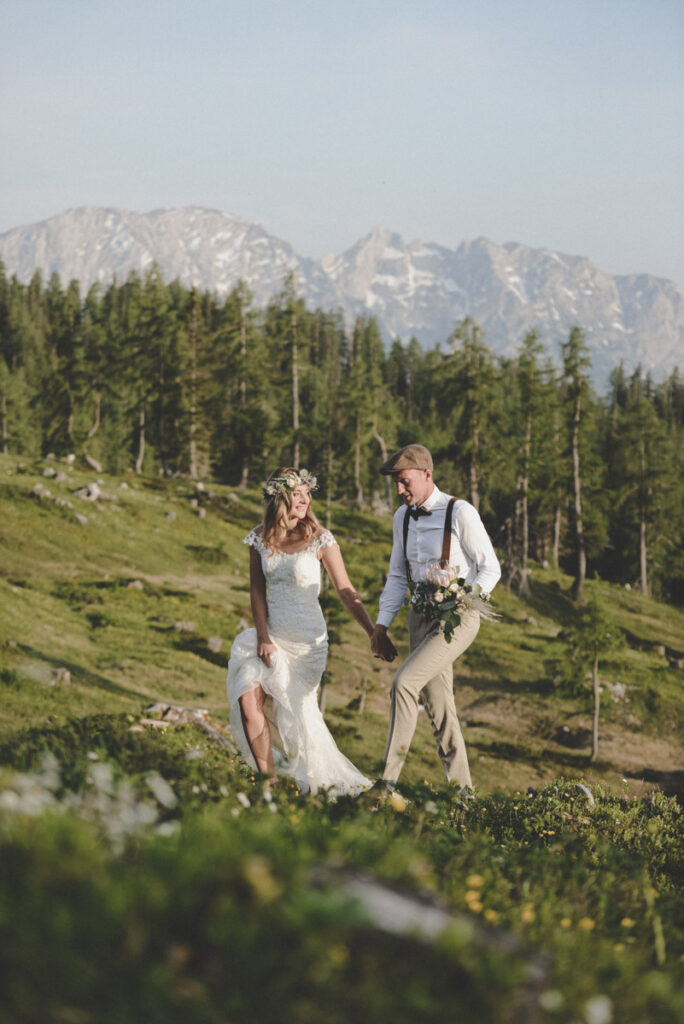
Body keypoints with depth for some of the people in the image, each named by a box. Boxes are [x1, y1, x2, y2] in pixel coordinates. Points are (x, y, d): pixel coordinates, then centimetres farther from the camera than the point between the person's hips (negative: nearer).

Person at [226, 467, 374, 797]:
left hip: (307, 639, -3)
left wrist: (374, 634, -11)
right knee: (248, 698, -13)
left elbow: (347, 593, -7)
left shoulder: (320, 540, -9)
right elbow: (257, 591, 5)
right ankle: (267, 779, -1)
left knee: (296, 711, -2)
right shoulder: (260, 538, 1)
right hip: (270, 635, 3)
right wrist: (263, 637, -5)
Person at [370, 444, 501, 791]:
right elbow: (397, 576, 15)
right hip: (421, 616, 7)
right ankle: (461, 790, 16)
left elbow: (490, 569, -8)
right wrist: (381, 625, 5)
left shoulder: (460, 512, -11)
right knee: (438, 705, 7)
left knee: (404, 682, -22)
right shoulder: (402, 516, 9)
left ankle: (388, 780, -19)